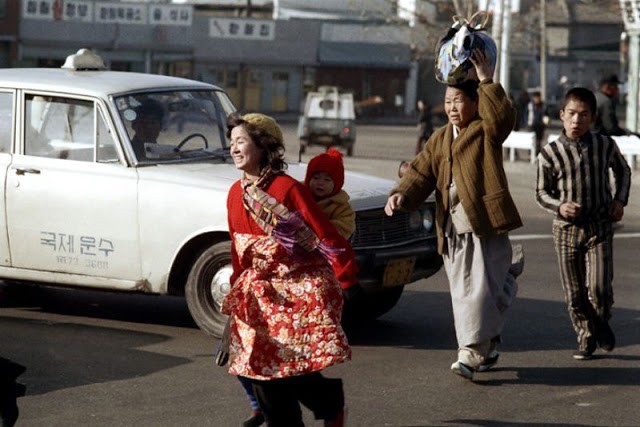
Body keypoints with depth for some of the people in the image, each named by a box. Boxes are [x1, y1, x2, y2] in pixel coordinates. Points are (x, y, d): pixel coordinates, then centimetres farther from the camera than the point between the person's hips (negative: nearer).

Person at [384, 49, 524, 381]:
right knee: (462, 294, 8)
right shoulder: (439, 139, 19)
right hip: (453, 231, 6)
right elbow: (421, 170, 9)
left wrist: (487, 82, -22)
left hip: (486, 225, -6)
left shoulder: (485, 131, 1)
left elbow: (503, 117, -22)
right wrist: (402, 193, -9)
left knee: (480, 289, -11)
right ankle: (489, 346, 20)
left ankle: (471, 353, -12)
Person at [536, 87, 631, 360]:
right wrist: (559, 206, -17)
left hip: (600, 227, 0)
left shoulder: (605, 146, -2)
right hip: (566, 229, 0)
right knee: (574, 293, 5)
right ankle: (586, 337, 25)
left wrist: (620, 200, 4)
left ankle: (602, 323, 19)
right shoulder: (550, 154, -7)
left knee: (598, 288, -12)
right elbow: (541, 192, 2)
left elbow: (623, 170, 18)